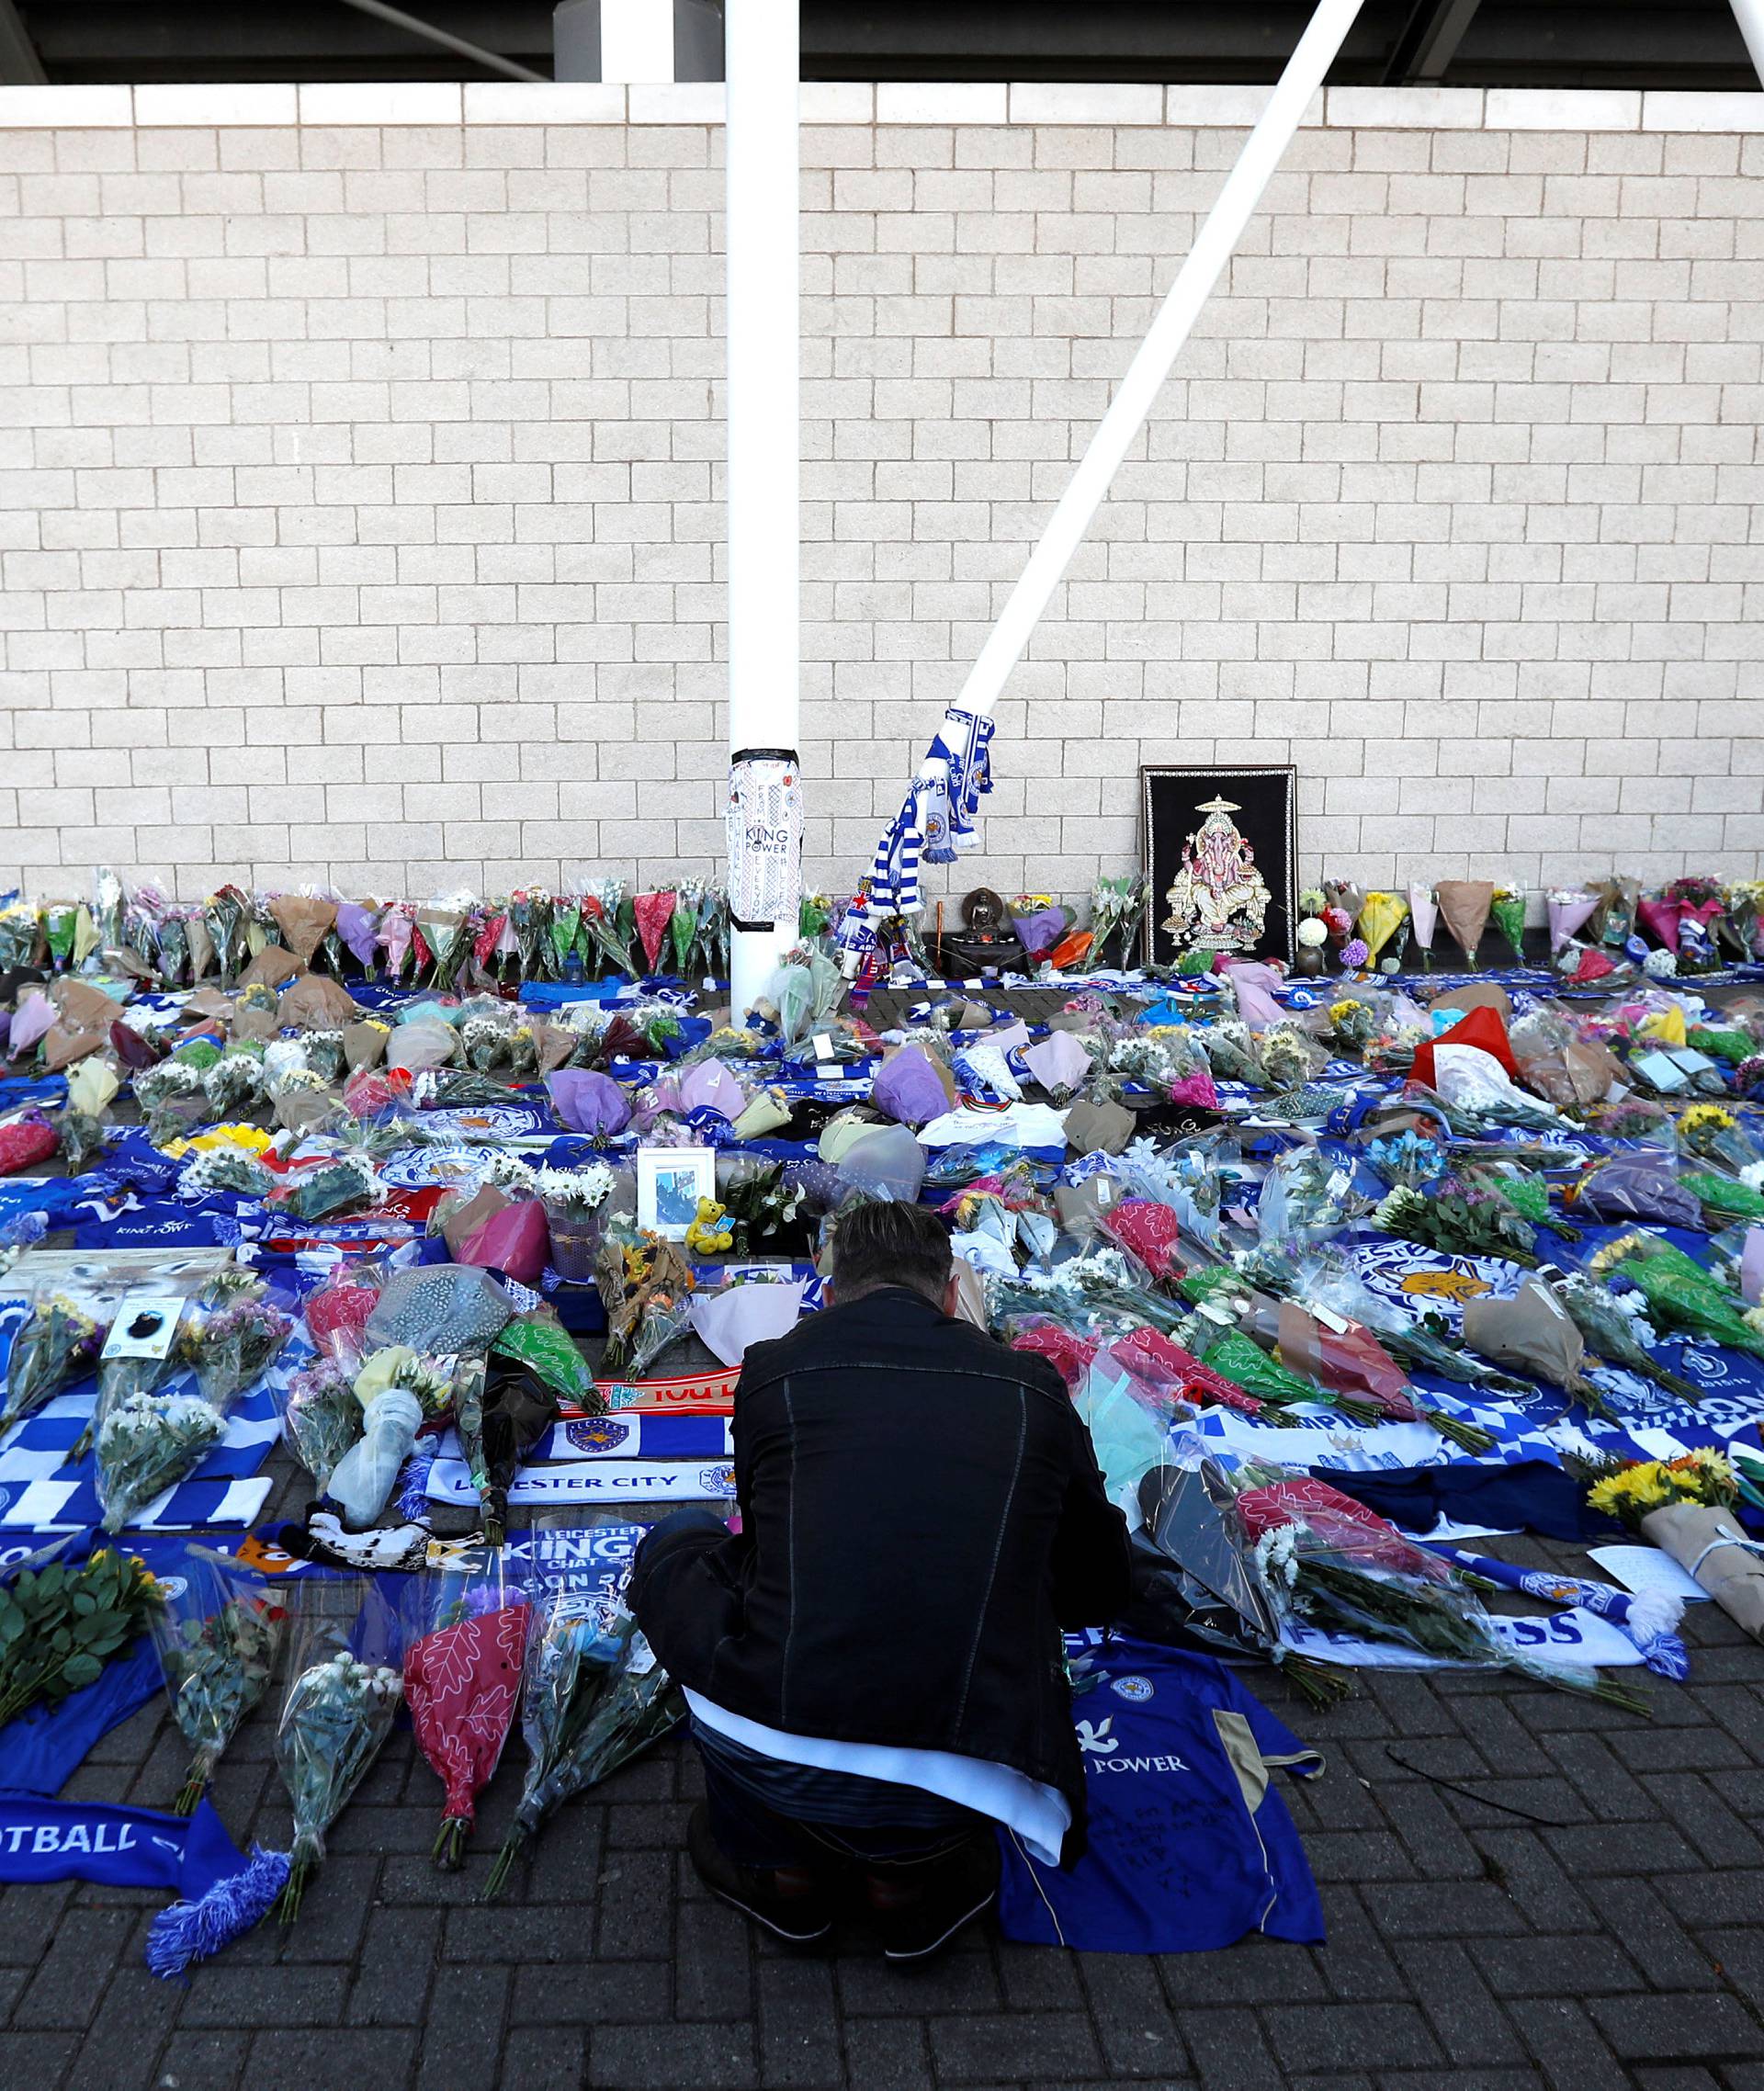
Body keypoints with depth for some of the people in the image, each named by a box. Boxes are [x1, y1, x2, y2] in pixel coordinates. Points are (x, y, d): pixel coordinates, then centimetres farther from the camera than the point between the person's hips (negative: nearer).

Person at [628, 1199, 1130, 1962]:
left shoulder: (771, 1366, 8)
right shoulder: (1031, 1385, 10)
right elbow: (1097, 1593, 24)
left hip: (774, 1767, -1)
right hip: (950, 1801, 2)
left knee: (677, 1546, 25)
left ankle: (782, 1866, 25)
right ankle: (911, 1878, 21)